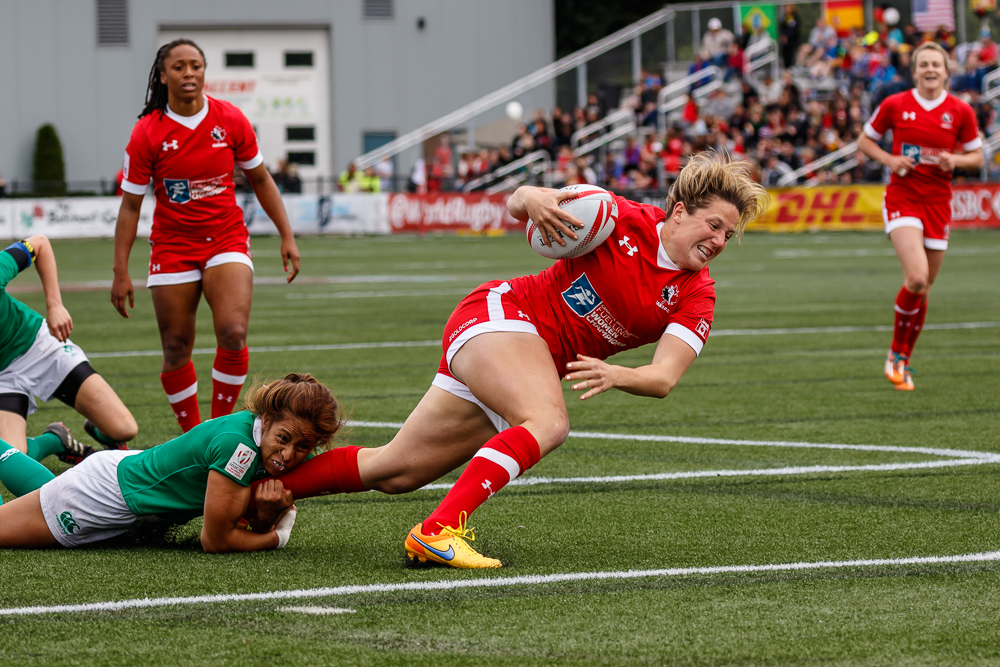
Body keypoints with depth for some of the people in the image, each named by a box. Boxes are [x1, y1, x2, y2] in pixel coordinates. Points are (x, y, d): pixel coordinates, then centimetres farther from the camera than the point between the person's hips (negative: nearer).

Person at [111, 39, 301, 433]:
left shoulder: (231, 121, -3)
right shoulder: (146, 134, -7)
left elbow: (260, 180, 11)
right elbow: (130, 205, -2)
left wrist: (286, 236, 8)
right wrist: (120, 272, -5)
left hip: (227, 241, 0)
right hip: (172, 248, 0)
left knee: (233, 334, -19)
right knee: (176, 349, 0)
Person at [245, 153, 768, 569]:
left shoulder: (696, 297, -4)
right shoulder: (625, 220, -12)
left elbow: (665, 377, -16)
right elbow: (518, 205, -7)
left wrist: (614, 374, -37)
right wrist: (532, 197, -32)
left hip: (545, 364, 5)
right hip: (500, 314, -5)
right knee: (548, 422, -34)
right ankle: (439, 529, -37)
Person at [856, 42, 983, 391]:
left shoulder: (961, 111, 1)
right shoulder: (895, 105, -2)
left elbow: (977, 156, 10)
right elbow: (864, 141, 9)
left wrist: (956, 160, -11)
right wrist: (890, 159, -9)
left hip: (938, 203, 3)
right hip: (902, 198, -3)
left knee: (922, 289, 9)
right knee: (916, 277, -22)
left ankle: (904, 362, 27)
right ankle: (896, 352, -1)